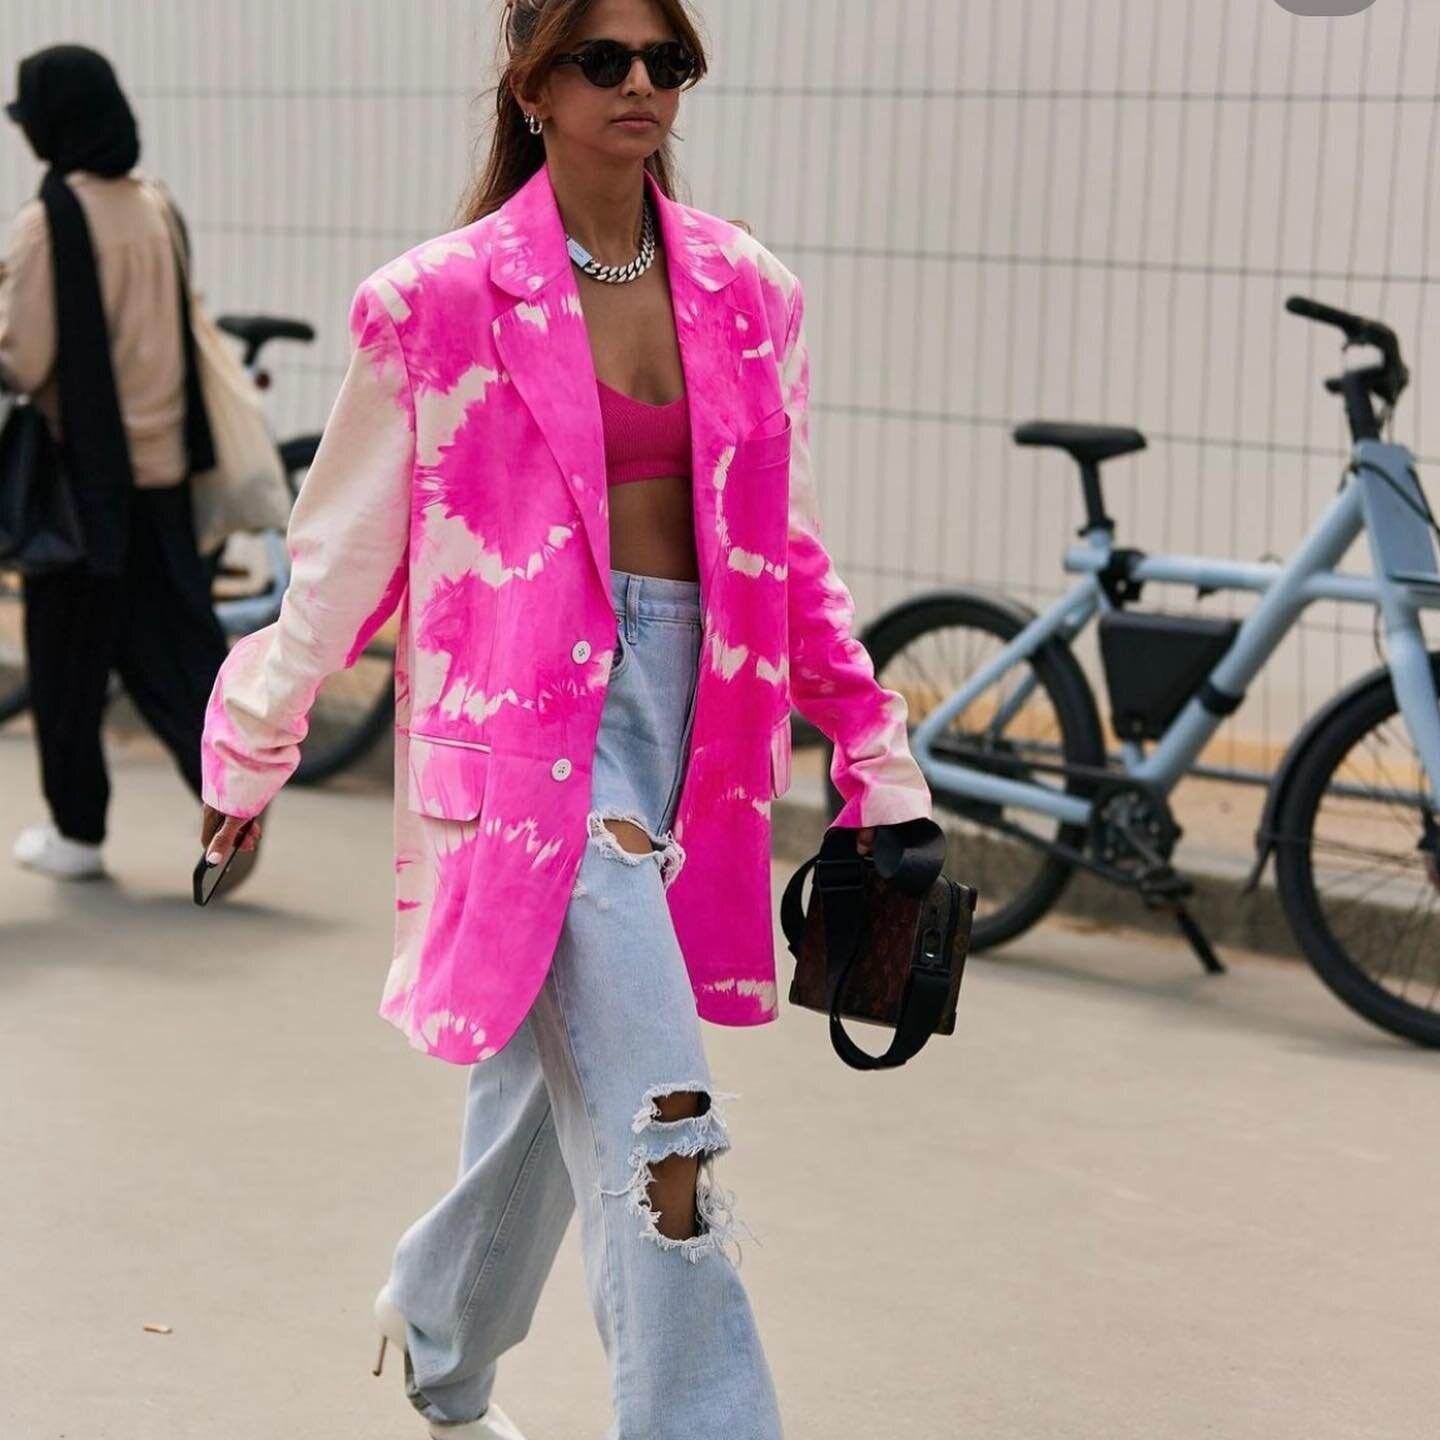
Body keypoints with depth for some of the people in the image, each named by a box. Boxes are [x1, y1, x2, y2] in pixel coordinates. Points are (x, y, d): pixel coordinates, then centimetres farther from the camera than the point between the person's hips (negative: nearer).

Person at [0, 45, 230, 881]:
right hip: (160, 460, 6)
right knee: (176, 642, 7)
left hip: (82, 467, -6)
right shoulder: (155, 204, 5)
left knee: (68, 655, 8)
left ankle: (78, 830, 17)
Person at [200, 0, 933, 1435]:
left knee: (554, 1076, 19)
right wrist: (253, 751, 10)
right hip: (530, 720, -5)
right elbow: (343, 556, 3)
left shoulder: (747, 295, 7)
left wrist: (878, 762, 12)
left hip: (695, 710, 5)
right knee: (659, 1127, -16)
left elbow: (788, 558, 14)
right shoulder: (440, 303, -6)